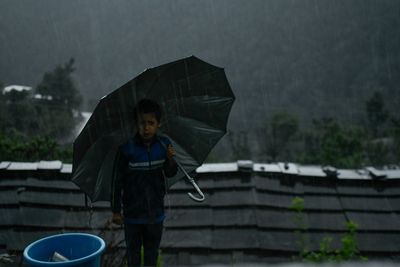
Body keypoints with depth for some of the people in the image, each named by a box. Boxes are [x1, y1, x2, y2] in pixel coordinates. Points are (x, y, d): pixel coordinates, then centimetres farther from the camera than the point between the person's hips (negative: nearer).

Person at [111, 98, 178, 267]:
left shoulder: (164, 145, -8)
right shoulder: (126, 149, -18)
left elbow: (170, 174, 4)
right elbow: (117, 181, -10)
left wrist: (171, 160, -18)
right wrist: (116, 211, -6)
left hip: (155, 210, 3)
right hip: (132, 211, -2)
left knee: (152, 251, 20)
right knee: (133, 251, 16)